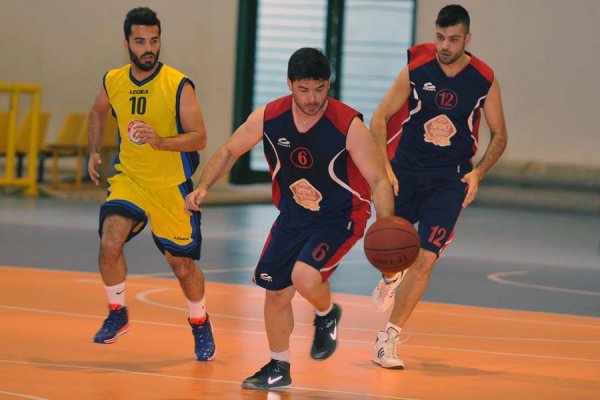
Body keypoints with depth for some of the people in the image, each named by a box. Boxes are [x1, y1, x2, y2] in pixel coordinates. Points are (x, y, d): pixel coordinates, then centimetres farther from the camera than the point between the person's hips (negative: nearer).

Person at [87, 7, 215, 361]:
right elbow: (99, 113, 20)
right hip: (129, 177, 2)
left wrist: (160, 141, -32)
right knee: (110, 242, -21)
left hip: (172, 186, -2)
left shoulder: (179, 86, -17)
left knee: (183, 265, 7)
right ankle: (117, 315, 2)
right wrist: (95, 152, 10)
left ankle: (201, 325, 34)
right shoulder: (112, 82, -4)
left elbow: (199, 138, -18)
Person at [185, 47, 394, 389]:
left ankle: (327, 315, 8)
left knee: (304, 276, -28)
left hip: (340, 218, -5)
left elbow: (378, 181, -20)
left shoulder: (349, 125, -24)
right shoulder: (268, 118, -13)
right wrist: (204, 188, -11)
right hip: (293, 216, 5)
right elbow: (230, 151, 4)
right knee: (276, 292, 10)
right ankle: (278, 368, 33)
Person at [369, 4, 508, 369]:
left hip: (449, 178, -1)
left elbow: (499, 135, 5)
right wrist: (384, 167, -16)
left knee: (425, 258, -11)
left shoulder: (484, 80, -7)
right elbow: (380, 119, -4)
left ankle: (388, 340, -6)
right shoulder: (416, 69, -9)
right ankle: (391, 277, 47)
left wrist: (478, 172, -10)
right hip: (405, 169, 1)